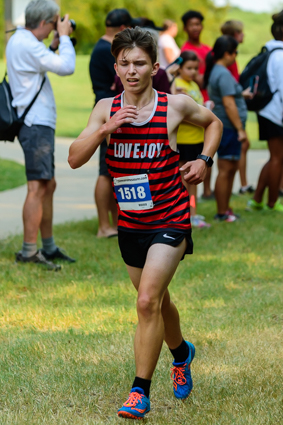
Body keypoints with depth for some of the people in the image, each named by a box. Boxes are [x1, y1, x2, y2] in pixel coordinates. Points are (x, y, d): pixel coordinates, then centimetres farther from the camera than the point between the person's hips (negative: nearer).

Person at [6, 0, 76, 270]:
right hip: (36, 124, -11)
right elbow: (66, 67, -20)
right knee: (37, 187, -13)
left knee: (48, 185, 15)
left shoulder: (19, 41, 15)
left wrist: (53, 46, 17)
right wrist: (64, 37, -7)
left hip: (39, 123, 11)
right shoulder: (27, 45, -17)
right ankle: (29, 251, -14)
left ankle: (49, 247, 22)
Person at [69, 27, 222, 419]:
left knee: (148, 302, -17)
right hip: (130, 224, 4)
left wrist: (204, 160, 0)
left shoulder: (176, 105, -5)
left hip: (170, 222, -4)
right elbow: (74, 159, -8)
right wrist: (105, 129, -22)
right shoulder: (107, 108, 0)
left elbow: (213, 123, 15)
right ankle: (182, 353, 49)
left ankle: (140, 392, -8)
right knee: (157, 301, 19)